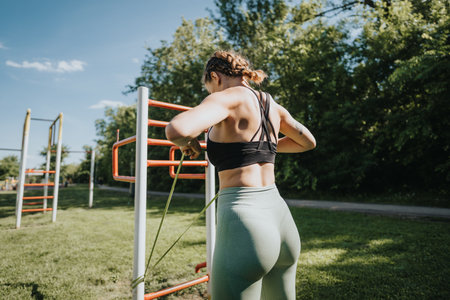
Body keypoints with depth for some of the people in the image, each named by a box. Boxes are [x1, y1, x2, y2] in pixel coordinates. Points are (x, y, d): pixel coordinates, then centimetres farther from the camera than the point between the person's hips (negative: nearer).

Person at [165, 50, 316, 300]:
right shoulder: (270, 104, 13)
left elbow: (176, 130, -27)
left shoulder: (227, 98, -8)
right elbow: (308, 142, 27)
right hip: (280, 217, 8)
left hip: (243, 219, -8)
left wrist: (188, 142, -5)